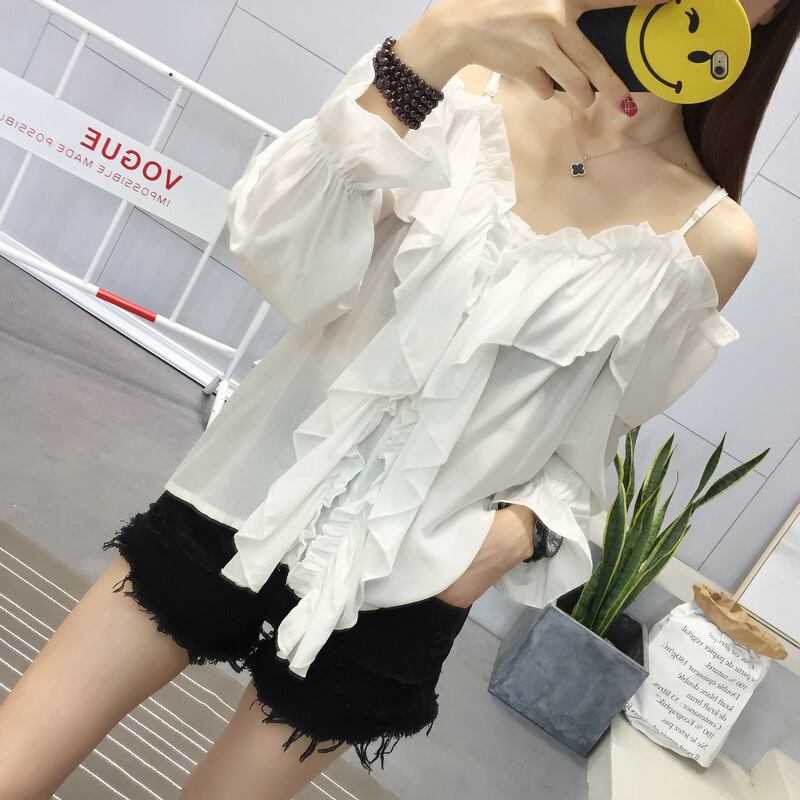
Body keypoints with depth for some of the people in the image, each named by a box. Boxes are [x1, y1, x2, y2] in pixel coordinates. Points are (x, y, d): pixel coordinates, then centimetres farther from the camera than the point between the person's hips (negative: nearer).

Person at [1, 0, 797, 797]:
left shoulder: (713, 237, -4)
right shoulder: (481, 87, 0)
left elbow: (588, 440, 8)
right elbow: (281, 260, -14)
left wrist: (528, 527, -11)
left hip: (400, 587, -1)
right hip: (256, 494, 2)